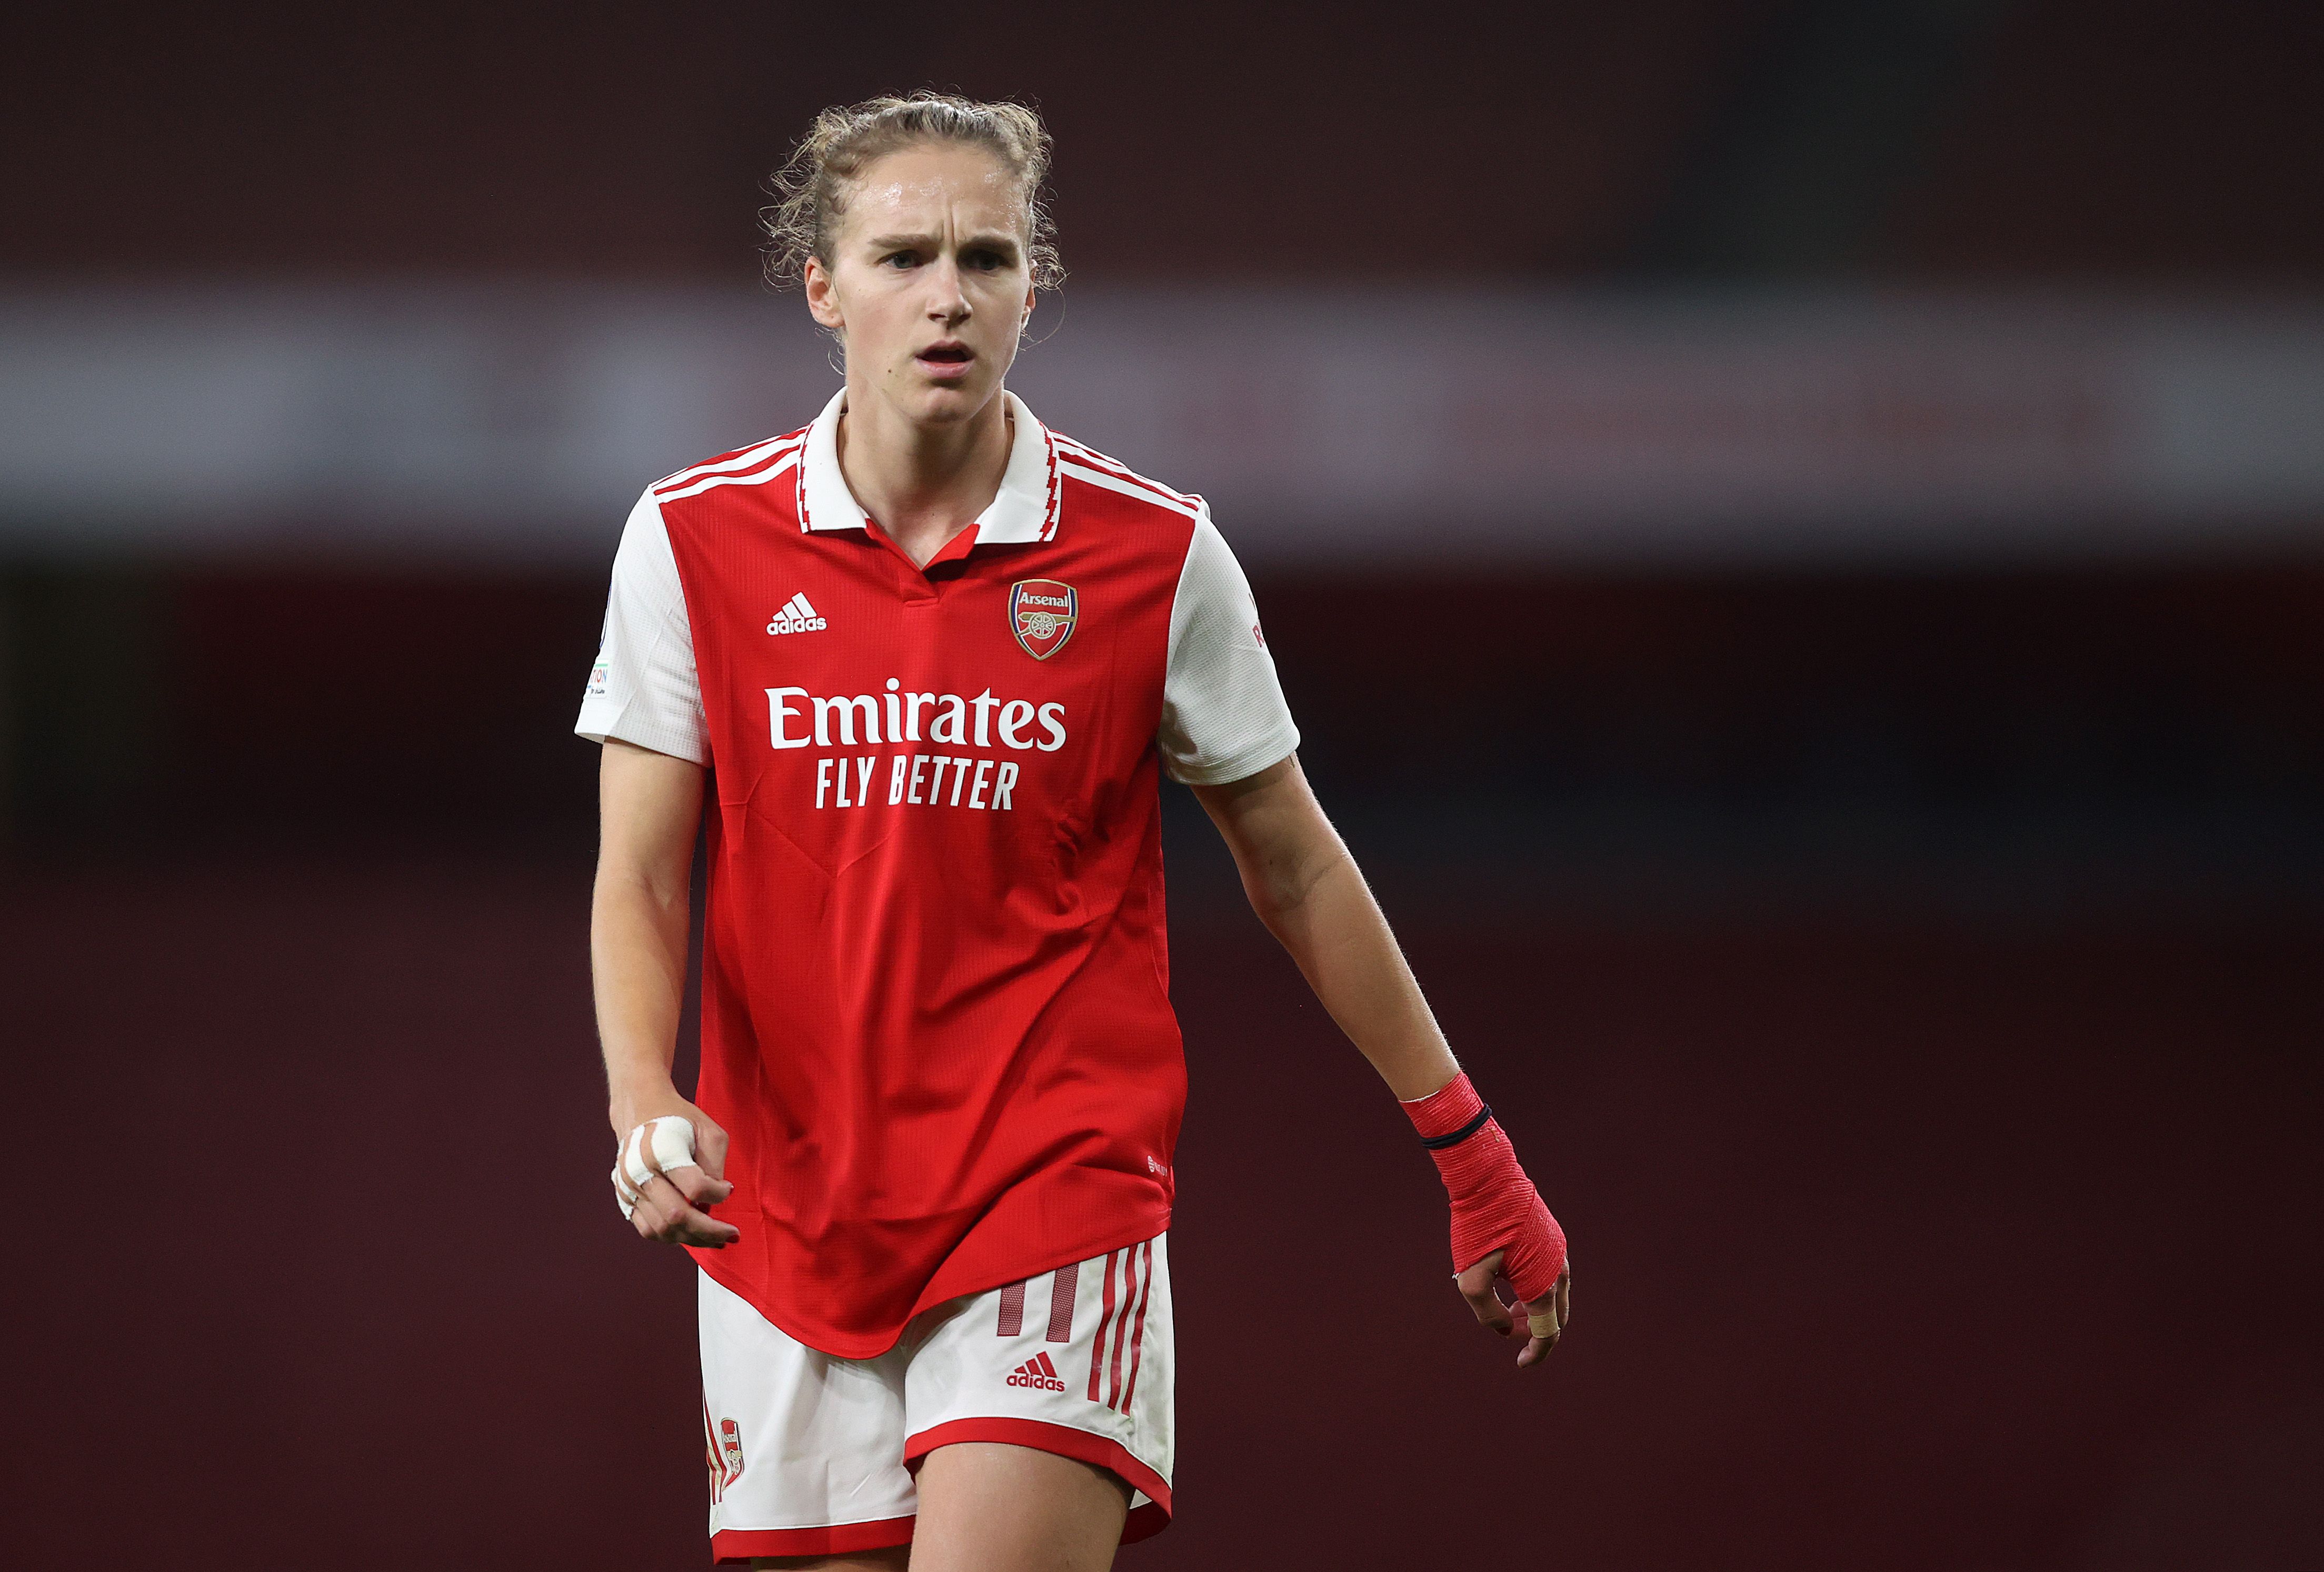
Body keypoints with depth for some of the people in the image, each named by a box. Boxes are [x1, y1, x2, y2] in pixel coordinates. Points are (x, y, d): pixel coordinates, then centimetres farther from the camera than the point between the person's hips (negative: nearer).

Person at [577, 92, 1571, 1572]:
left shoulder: (1156, 555, -3)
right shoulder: (694, 539, -1)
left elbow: (1294, 864, 8)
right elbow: (638, 880, 0)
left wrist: (1473, 1155, 12)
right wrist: (647, 1105, -20)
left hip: (1061, 1198, -2)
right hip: (791, 1215, 2)